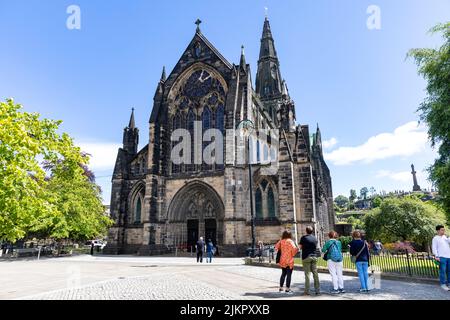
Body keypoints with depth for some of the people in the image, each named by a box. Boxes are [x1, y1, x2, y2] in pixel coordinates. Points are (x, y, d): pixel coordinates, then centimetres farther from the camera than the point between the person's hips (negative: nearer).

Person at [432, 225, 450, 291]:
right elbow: (434, 248, -6)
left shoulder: (445, 237, 18)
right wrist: (436, 256, -14)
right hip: (441, 257, -6)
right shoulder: (435, 238, -2)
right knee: (442, 271, -4)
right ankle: (443, 284, 2)